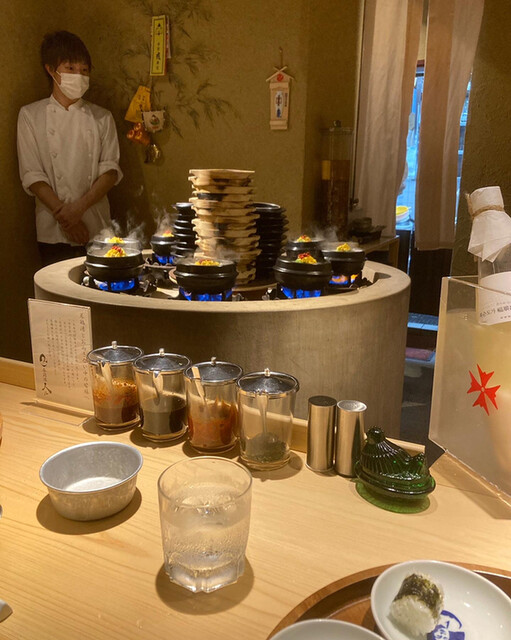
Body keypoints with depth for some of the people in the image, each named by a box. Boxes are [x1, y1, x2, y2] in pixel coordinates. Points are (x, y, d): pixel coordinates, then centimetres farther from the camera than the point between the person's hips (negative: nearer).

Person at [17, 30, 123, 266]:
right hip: (53, 232, -1)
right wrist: (63, 214, -13)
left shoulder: (102, 117, 8)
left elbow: (111, 170, 1)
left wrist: (79, 207, -13)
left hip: (97, 229, 1)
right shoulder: (30, 115, 3)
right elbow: (31, 175, -2)